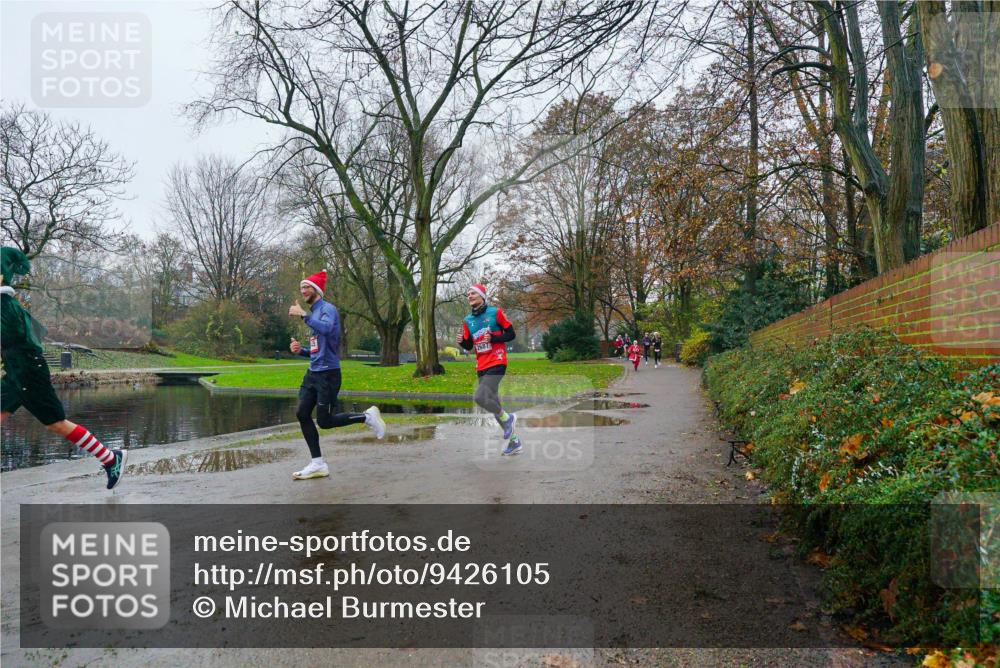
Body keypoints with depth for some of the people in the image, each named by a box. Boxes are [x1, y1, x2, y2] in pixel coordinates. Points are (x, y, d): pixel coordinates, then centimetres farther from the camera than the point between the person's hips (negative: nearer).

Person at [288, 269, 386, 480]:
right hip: (312, 373, 9)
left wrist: (302, 314, -28)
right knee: (302, 413, -1)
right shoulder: (313, 314, 18)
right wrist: (301, 350, 6)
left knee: (324, 421, -6)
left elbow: (326, 328, -34)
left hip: (328, 374, -9)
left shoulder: (328, 309, -9)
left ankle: (367, 417, 13)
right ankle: (317, 464, 5)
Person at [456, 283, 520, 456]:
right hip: (481, 367, 7)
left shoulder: (495, 312, -4)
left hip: (496, 363, -7)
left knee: (480, 397, -22)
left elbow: (511, 334, -3)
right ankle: (514, 441, 21)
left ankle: (507, 418, 3)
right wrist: (462, 341, -5)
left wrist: (492, 338, -16)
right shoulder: (468, 320, 12)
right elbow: (469, 346, 16)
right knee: (493, 405, 9)